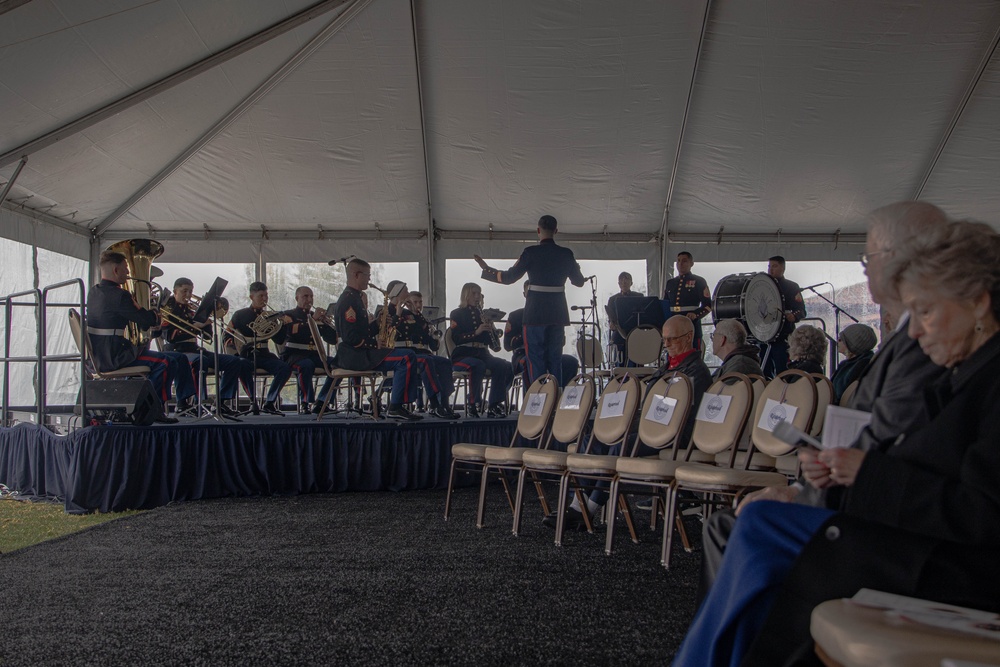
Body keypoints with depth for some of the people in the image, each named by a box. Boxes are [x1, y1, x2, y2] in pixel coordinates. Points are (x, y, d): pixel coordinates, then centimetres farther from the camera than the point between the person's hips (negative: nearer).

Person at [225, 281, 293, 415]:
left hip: (263, 355, 3)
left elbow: (279, 340, 9)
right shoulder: (240, 315, 7)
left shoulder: (268, 317, 16)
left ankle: (269, 403, -13)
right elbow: (228, 335, 1)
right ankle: (253, 401, -20)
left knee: (285, 368, -23)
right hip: (245, 355, -3)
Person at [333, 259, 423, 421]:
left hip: (358, 353, 11)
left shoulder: (354, 297, 19)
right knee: (407, 358, -20)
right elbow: (350, 337, -22)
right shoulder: (348, 300, -15)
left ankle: (397, 407, 9)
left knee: (405, 357, 15)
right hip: (353, 355, -11)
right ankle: (395, 408, -16)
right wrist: (375, 344, -16)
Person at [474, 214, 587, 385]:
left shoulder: (531, 252, -8)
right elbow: (579, 281, 14)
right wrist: (582, 277, 38)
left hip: (536, 313, -4)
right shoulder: (566, 254, 3)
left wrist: (486, 270, 8)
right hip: (558, 313, 4)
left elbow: (509, 277, -6)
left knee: (536, 358, 2)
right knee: (555, 359, 11)